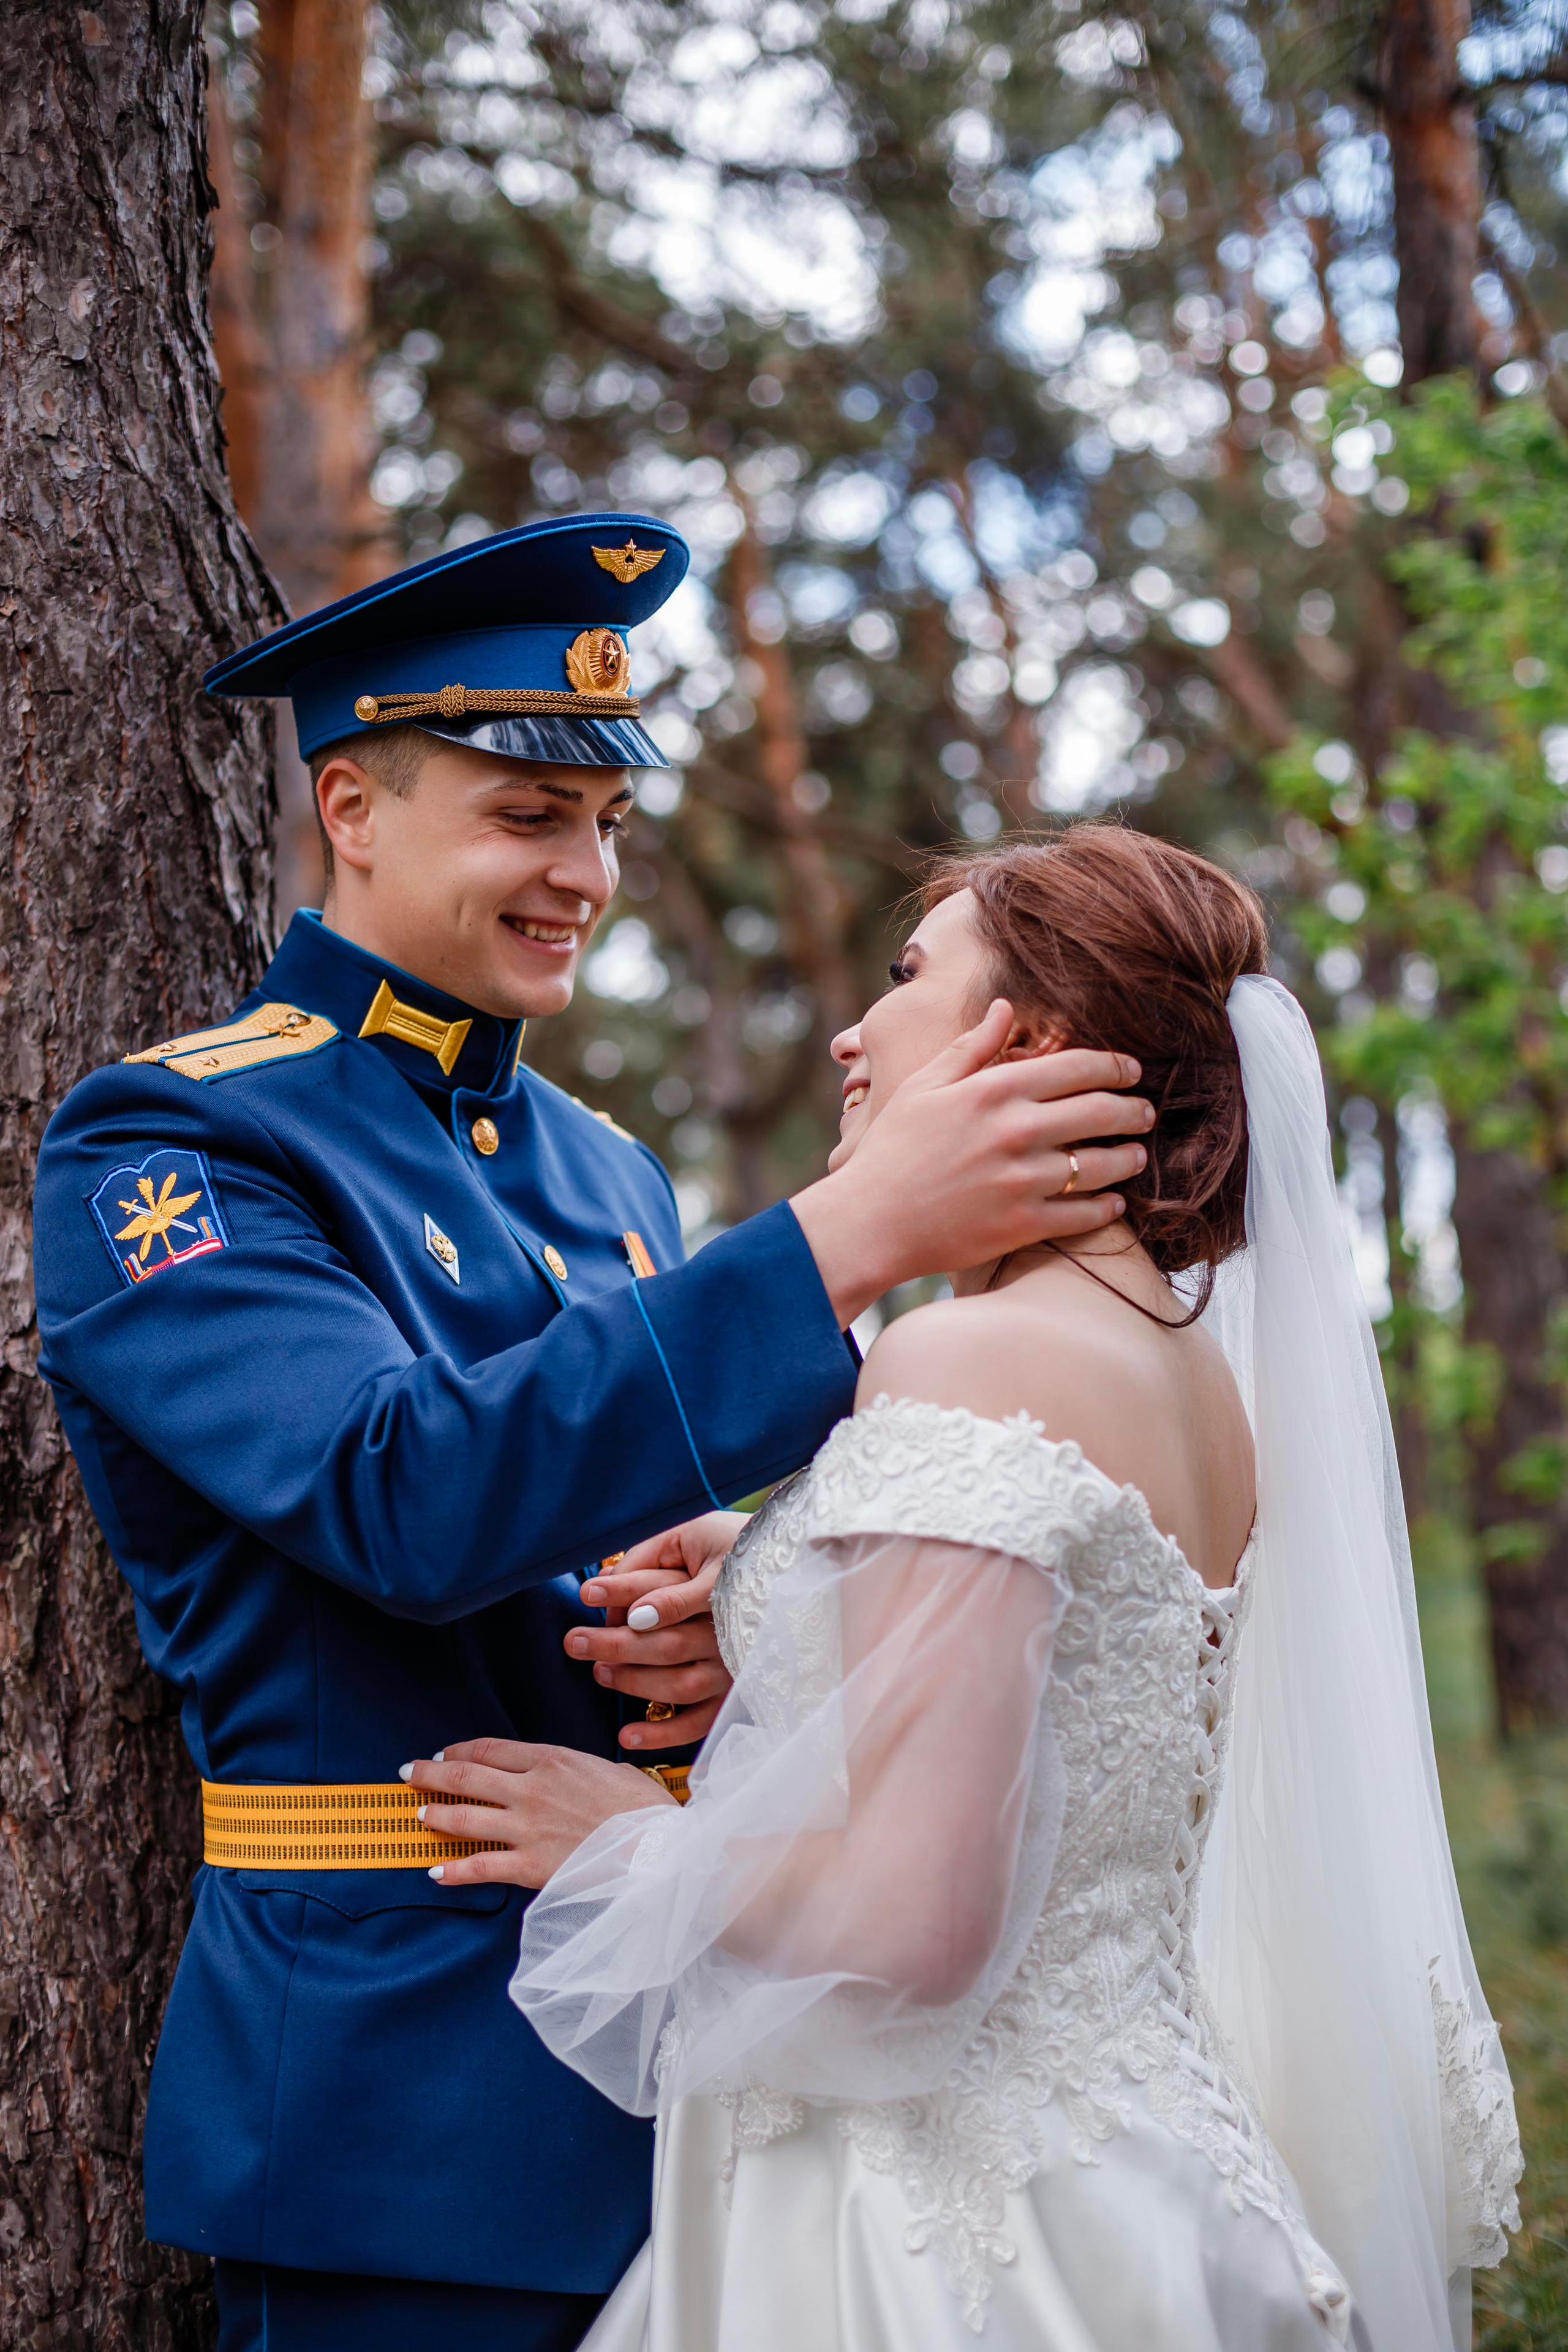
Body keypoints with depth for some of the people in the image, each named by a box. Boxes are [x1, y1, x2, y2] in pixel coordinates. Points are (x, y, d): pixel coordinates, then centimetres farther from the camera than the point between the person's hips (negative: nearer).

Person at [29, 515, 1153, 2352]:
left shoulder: (608, 1171, 12)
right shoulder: (158, 1147, -10)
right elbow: (407, 1495, -26)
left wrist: (721, 1638, -7)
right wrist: (856, 1231, -29)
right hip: (396, 2087, -6)